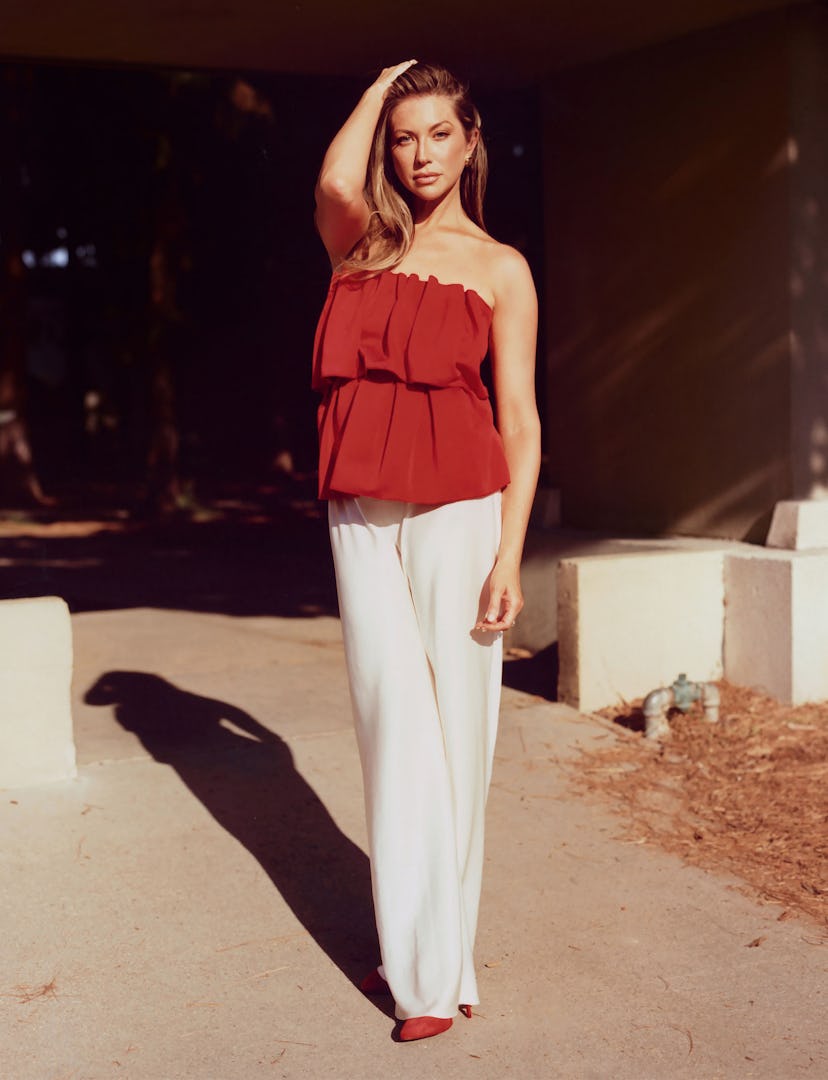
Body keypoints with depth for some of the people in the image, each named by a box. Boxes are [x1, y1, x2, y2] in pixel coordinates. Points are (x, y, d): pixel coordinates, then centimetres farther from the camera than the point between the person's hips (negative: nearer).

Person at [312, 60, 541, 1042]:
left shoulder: (499, 269, 5)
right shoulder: (361, 244, 12)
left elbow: (521, 421, 1)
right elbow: (335, 181, -13)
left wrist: (510, 553, -8)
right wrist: (382, 82, 6)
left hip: (458, 509, -3)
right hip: (363, 515, 3)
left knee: (449, 727, 0)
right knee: (390, 724, 7)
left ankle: (439, 964, 9)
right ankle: (403, 941, 20)